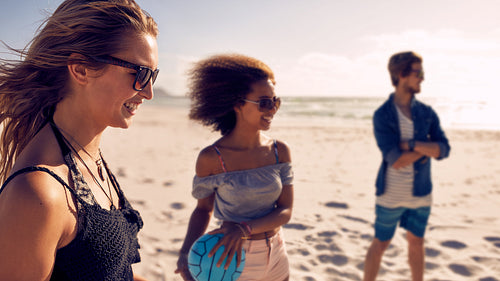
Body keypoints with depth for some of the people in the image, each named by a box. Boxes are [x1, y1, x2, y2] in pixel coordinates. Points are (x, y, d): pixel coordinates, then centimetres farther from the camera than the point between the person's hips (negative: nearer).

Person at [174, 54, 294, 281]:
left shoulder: (280, 151, -8)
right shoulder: (211, 158, -16)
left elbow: (285, 211, -8)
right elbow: (204, 209, -3)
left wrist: (244, 229, -23)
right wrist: (186, 252, -16)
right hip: (232, 262, -3)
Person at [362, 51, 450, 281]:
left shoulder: (427, 113, 2)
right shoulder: (382, 115, -13)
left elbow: (444, 150, -8)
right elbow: (395, 160, -21)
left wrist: (411, 144, -20)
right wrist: (426, 147, -12)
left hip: (421, 193, 4)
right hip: (391, 195, -4)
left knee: (416, 243, 19)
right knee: (380, 244, 10)